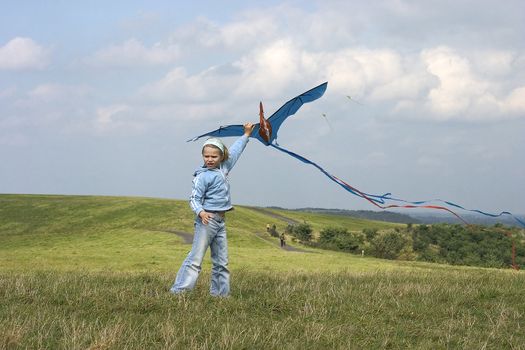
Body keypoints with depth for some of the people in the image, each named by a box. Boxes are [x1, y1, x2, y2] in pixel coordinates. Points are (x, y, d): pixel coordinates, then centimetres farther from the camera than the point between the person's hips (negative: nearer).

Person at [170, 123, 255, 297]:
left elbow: (234, 151, 25)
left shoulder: (223, 168, 10)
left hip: (220, 222, 8)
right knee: (195, 259, -14)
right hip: (207, 219, -8)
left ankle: (220, 293, 14)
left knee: (221, 262, 9)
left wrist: (246, 135, 34)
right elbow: (194, 199, -14)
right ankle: (177, 291, -18)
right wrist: (201, 212, -33)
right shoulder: (203, 176, -11)